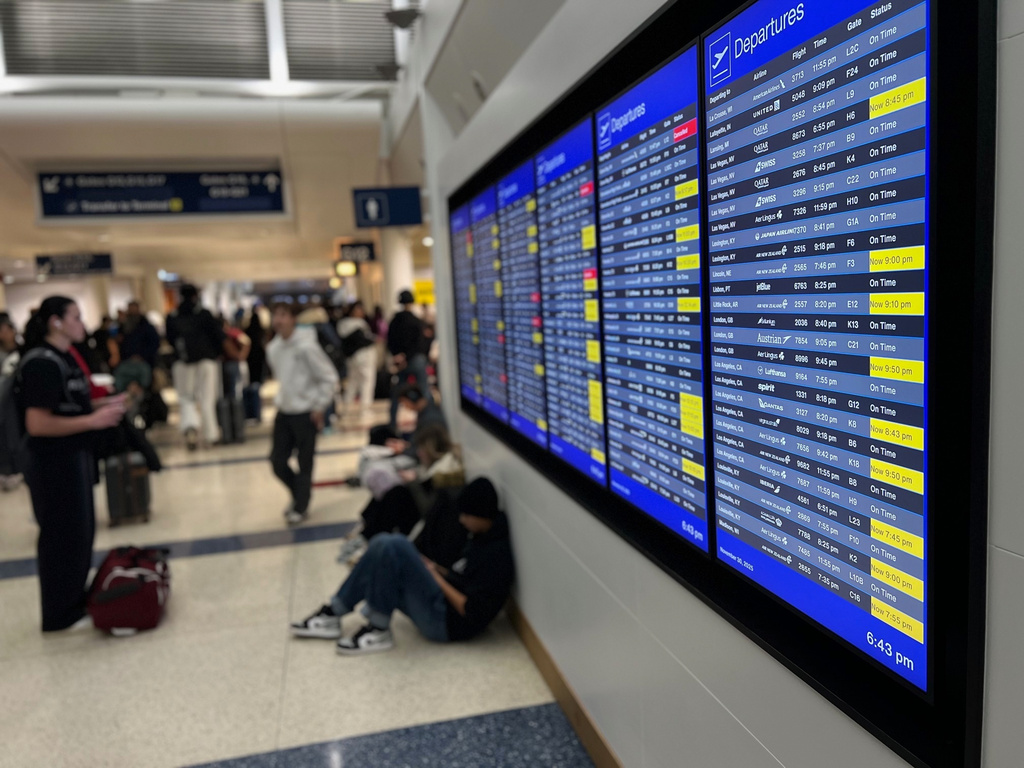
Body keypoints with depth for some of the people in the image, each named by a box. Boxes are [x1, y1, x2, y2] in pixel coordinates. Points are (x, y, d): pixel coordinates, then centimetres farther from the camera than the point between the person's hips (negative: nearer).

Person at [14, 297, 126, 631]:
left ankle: (76, 600, 32)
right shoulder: (42, 364, -20)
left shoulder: (62, 358, 9)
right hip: (54, 463, -10)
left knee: (81, 531, 18)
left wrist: (103, 404, 6)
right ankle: (60, 614, 17)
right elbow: (37, 424, -26)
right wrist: (92, 421, -24)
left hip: (74, 457, 10)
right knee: (62, 536, 2)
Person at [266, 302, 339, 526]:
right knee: (277, 460, 7)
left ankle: (300, 507, 18)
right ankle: (298, 494, 31)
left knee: (305, 463, 2)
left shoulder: (306, 346, -16)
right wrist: (283, 398, 13)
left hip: (306, 413, -6)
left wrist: (320, 407, -11)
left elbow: (329, 377, -12)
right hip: (284, 412, 6)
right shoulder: (273, 348, 4)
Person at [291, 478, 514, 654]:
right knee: (383, 543, -1)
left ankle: (378, 631, -11)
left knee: (394, 545, -24)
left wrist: (438, 579, -10)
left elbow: (473, 612, -21)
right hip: (442, 602, 10)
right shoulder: (481, 537, 10)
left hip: (447, 623, -10)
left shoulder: (496, 554, -19)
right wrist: (436, 569, 3)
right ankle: (332, 614, 2)